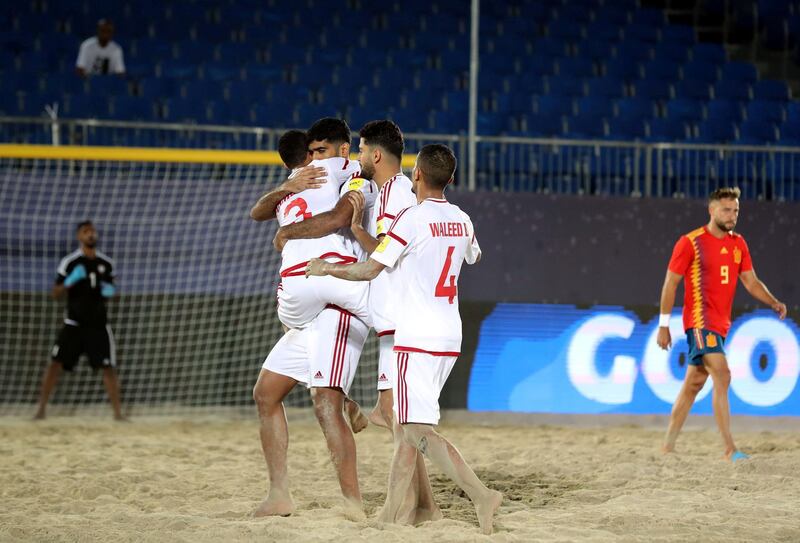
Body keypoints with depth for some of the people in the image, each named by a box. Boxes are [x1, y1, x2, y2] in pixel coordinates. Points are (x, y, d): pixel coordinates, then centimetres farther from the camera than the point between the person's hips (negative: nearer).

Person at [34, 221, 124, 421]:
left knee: (108, 367, -2)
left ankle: (117, 412, 5)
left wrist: (110, 291, -6)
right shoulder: (69, 262, -4)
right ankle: (42, 408, 0)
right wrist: (70, 282, -22)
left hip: (98, 325, 2)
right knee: (56, 363, -7)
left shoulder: (106, 263, 5)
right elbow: (56, 293, -3)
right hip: (74, 324, -2)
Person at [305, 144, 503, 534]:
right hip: (450, 337, 8)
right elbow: (474, 257, 33)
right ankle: (390, 514, 13)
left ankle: (481, 495, -25)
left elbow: (368, 270, -11)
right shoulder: (461, 220, 10)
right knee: (404, 426, 13)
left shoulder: (412, 218, -12)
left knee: (419, 431, -11)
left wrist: (324, 268, 6)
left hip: (417, 338, -8)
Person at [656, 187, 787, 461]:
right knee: (722, 377, -19)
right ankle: (730, 449, -22)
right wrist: (663, 325, -7)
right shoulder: (690, 243, -8)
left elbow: (751, 281, 12)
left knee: (694, 384, 11)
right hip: (700, 321, -7)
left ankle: (668, 446, 19)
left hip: (720, 324, 7)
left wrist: (774, 303, -7)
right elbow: (670, 283, -5)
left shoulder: (738, 244, 10)